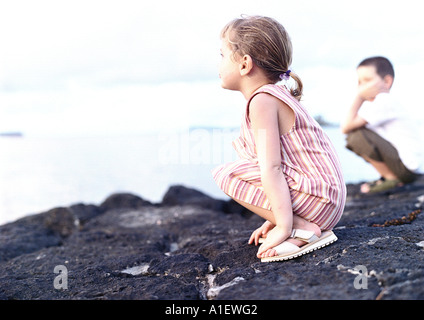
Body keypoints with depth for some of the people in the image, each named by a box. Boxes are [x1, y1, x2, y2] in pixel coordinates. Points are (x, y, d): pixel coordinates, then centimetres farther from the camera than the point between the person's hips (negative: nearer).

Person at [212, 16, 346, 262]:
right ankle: (306, 224, 9)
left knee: (226, 173, -14)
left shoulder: (262, 101, -15)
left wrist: (284, 226, -24)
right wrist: (275, 218, 20)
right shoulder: (277, 96, 16)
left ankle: (302, 229, -13)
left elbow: (271, 168, -23)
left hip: (317, 201, -10)